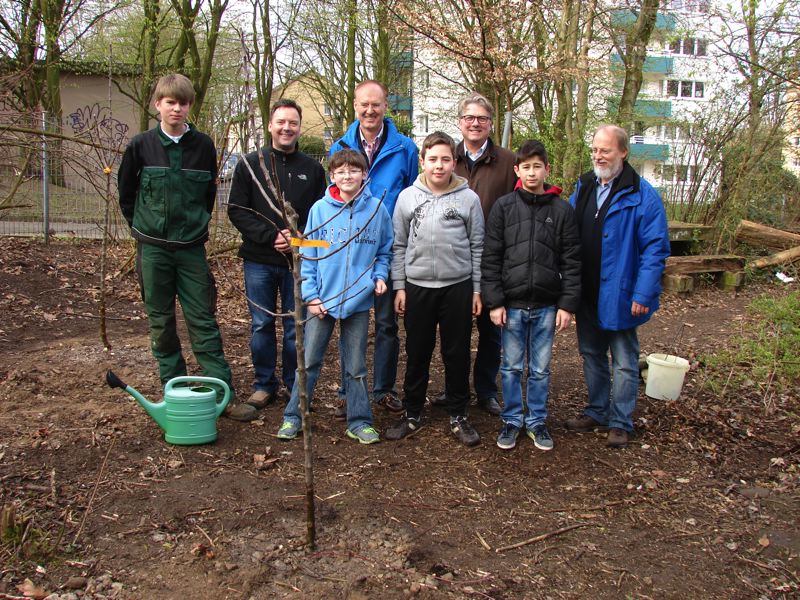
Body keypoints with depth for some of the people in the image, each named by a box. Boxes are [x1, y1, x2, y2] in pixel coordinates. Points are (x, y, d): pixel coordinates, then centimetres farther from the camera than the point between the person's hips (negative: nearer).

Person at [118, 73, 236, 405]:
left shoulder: (203, 145, 0)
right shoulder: (141, 145, -1)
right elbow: (125, 191, 10)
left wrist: (197, 223, 10)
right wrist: (142, 227, 7)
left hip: (192, 247, 0)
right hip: (153, 248, 1)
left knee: (203, 320, 1)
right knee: (160, 321, 8)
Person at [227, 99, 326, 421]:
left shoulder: (313, 169, 7)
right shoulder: (250, 165, 4)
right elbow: (237, 210, -2)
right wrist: (270, 236, -13)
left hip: (300, 261, 0)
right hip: (259, 261, 0)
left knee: (296, 327, 6)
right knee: (262, 325, 7)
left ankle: (294, 386, 21)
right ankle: (264, 386, 21)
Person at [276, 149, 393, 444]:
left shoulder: (377, 209, -2)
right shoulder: (320, 209, -4)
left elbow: (385, 251, 10)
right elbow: (307, 254, -2)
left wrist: (380, 276, -7)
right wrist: (311, 295, -7)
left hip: (359, 301, 1)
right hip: (322, 299, 0)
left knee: (356, 365, 11)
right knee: (309, 361, 8)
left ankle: (359, 421, 22)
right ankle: (293, 417, 21)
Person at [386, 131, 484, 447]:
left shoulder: (468, 198, 0)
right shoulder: (407, 197, 3)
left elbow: (477, 246, 3)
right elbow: (399, 245, 6)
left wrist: (477, 290, 2)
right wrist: (399, 286, 2)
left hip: (458, 286, -1)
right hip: (417, 286, 1)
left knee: (457, 353, 8)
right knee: (417, 353, 10)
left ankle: (458, 415, 21)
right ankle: (412, 414, 24)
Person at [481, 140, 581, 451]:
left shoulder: (562, 210, 2)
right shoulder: (504, 206, 0)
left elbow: (571, 262, 2)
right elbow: (490, 259, -2)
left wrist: (568, 304, -3)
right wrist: (494, 301, -7)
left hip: (546, 305, 1)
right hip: (512, 303, 0)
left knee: (541, 369, 11)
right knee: (511, 367, 10)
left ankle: (537, 420, 26)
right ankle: (512, 420, 24)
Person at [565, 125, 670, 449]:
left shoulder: (643, 196, -12)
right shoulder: (582, 188, 7)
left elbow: (655, 249, -14)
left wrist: (643, 294, -19)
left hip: (619, 296, -6)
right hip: (587, 294, 6)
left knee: (624, 362, 8)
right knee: (591, 356, 18)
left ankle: (620, 423, 21)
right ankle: (596, 412, 34)